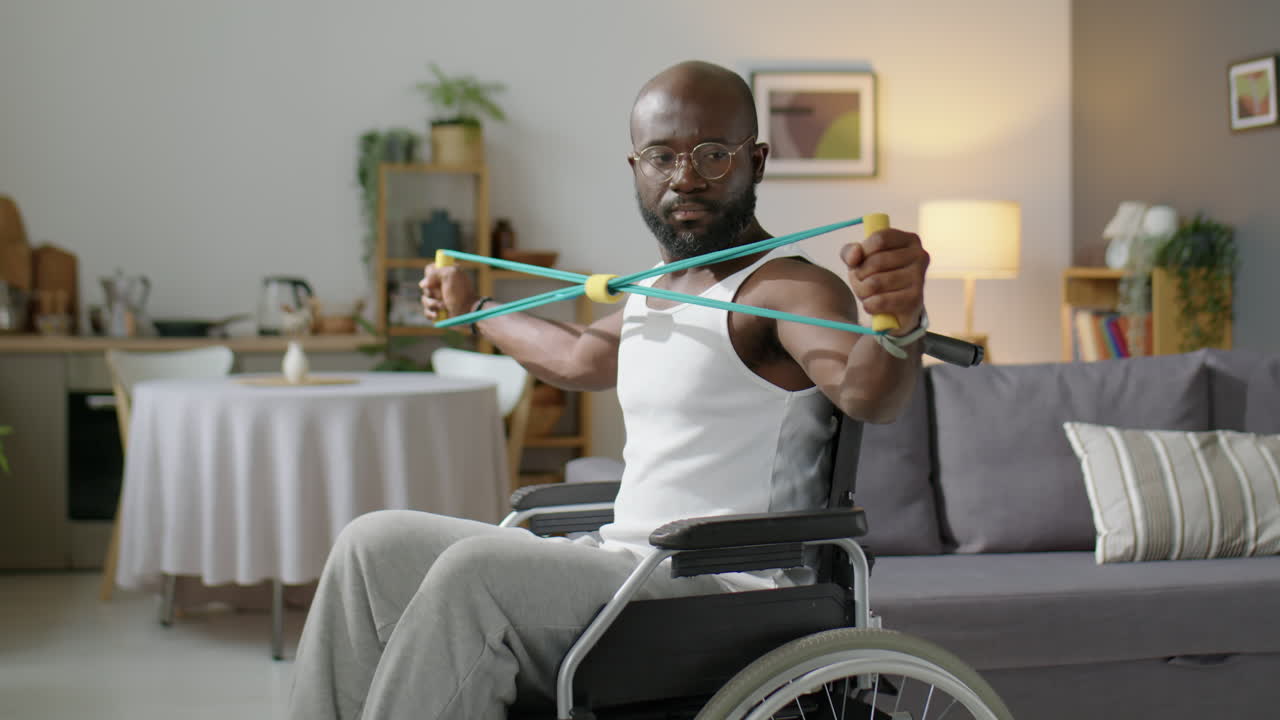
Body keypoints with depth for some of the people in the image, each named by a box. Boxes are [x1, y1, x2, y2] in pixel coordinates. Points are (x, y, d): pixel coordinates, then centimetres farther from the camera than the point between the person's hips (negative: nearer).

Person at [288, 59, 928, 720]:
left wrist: (899, 323, -55)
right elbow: (577, 358, 37)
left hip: (722, 591, -9)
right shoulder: (651, 296, 16)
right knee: (376, 544, 5)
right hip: (623, 559, 9)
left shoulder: (785, 288, -12)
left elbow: (864, 392, -32)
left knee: (476, 570, -29)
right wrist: (473, 309, 52)